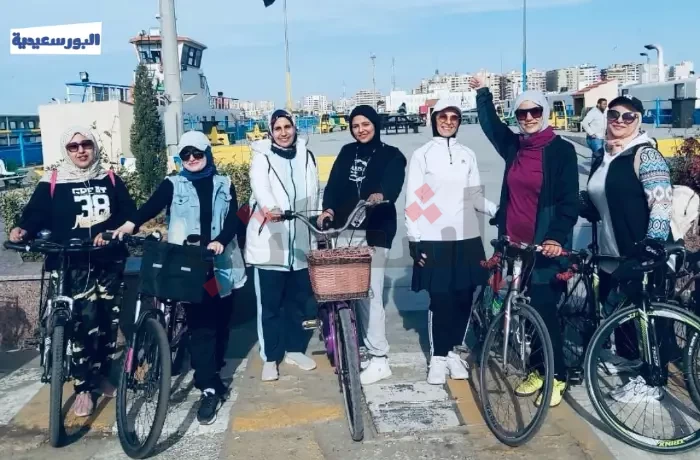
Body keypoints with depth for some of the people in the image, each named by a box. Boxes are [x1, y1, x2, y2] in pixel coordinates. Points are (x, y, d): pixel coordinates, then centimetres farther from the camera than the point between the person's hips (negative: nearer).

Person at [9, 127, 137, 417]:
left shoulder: (110, 179, 9)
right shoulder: (52, 183, 2)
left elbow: (129, 213, 2)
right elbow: (36, 214, -3)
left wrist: (110, 231, -15)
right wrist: (23, 230, -24)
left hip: (109, 262, 3)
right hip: (72, 265, -3)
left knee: (109, 320, 10)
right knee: (83, 323, -11)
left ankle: (102, 374, 30)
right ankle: (83, 388, 2)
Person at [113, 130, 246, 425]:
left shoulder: (224, 185, 10)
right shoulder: (173, 185, 5)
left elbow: (232, 219, 0)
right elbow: (153, 205, -13)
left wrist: (220, 241, -20)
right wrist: (132, 223, -34)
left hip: (221, 263, 2)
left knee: (220, 321, 9)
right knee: (200, 325, -7)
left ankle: (211, 375, 30)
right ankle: (210, 389, -4)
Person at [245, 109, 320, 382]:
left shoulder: (306, 156, 11)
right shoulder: (262, 157, -2)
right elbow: (260, 186, -21)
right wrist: (267, 208, -41)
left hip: (301, 240, 4)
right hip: (270, 240, -4)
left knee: (300, 299, 12)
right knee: (270, 303, 0)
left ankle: (295, 349, 27)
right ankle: (270, 357, 10)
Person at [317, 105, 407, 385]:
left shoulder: (392, 156, 2)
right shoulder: (347, 152, 16)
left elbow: (393, 184, -16)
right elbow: (334, 183, 6)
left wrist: (380, 195, -38)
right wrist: (328, 208, -13)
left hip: (374, 232, -5)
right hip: (344, 230, 5)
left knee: (370, 294, -7)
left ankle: (379, 360, 0)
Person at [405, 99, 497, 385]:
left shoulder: (467, 155, 9)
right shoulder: (422, 155, -1)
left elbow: (475, 197, 10)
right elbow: (413, 200, -3)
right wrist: (414, 239, -7)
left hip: (466, 238, 3)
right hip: (434, 240, -3)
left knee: (463, 298, 6)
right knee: (440, 300, 0)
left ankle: (453, 351, 23)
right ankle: (438, 357, 14)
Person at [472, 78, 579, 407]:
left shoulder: (561, 150, -6)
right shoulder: (513, 146, 8)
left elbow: (569, 201, -11)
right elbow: (490, 124, 28)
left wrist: (557, 237, -23)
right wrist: (482, 91, 26)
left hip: (545, 244, -5)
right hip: (514, 242, 5)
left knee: (544, 310, -2)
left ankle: (556, 377, 12)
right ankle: (538, 369, 25)